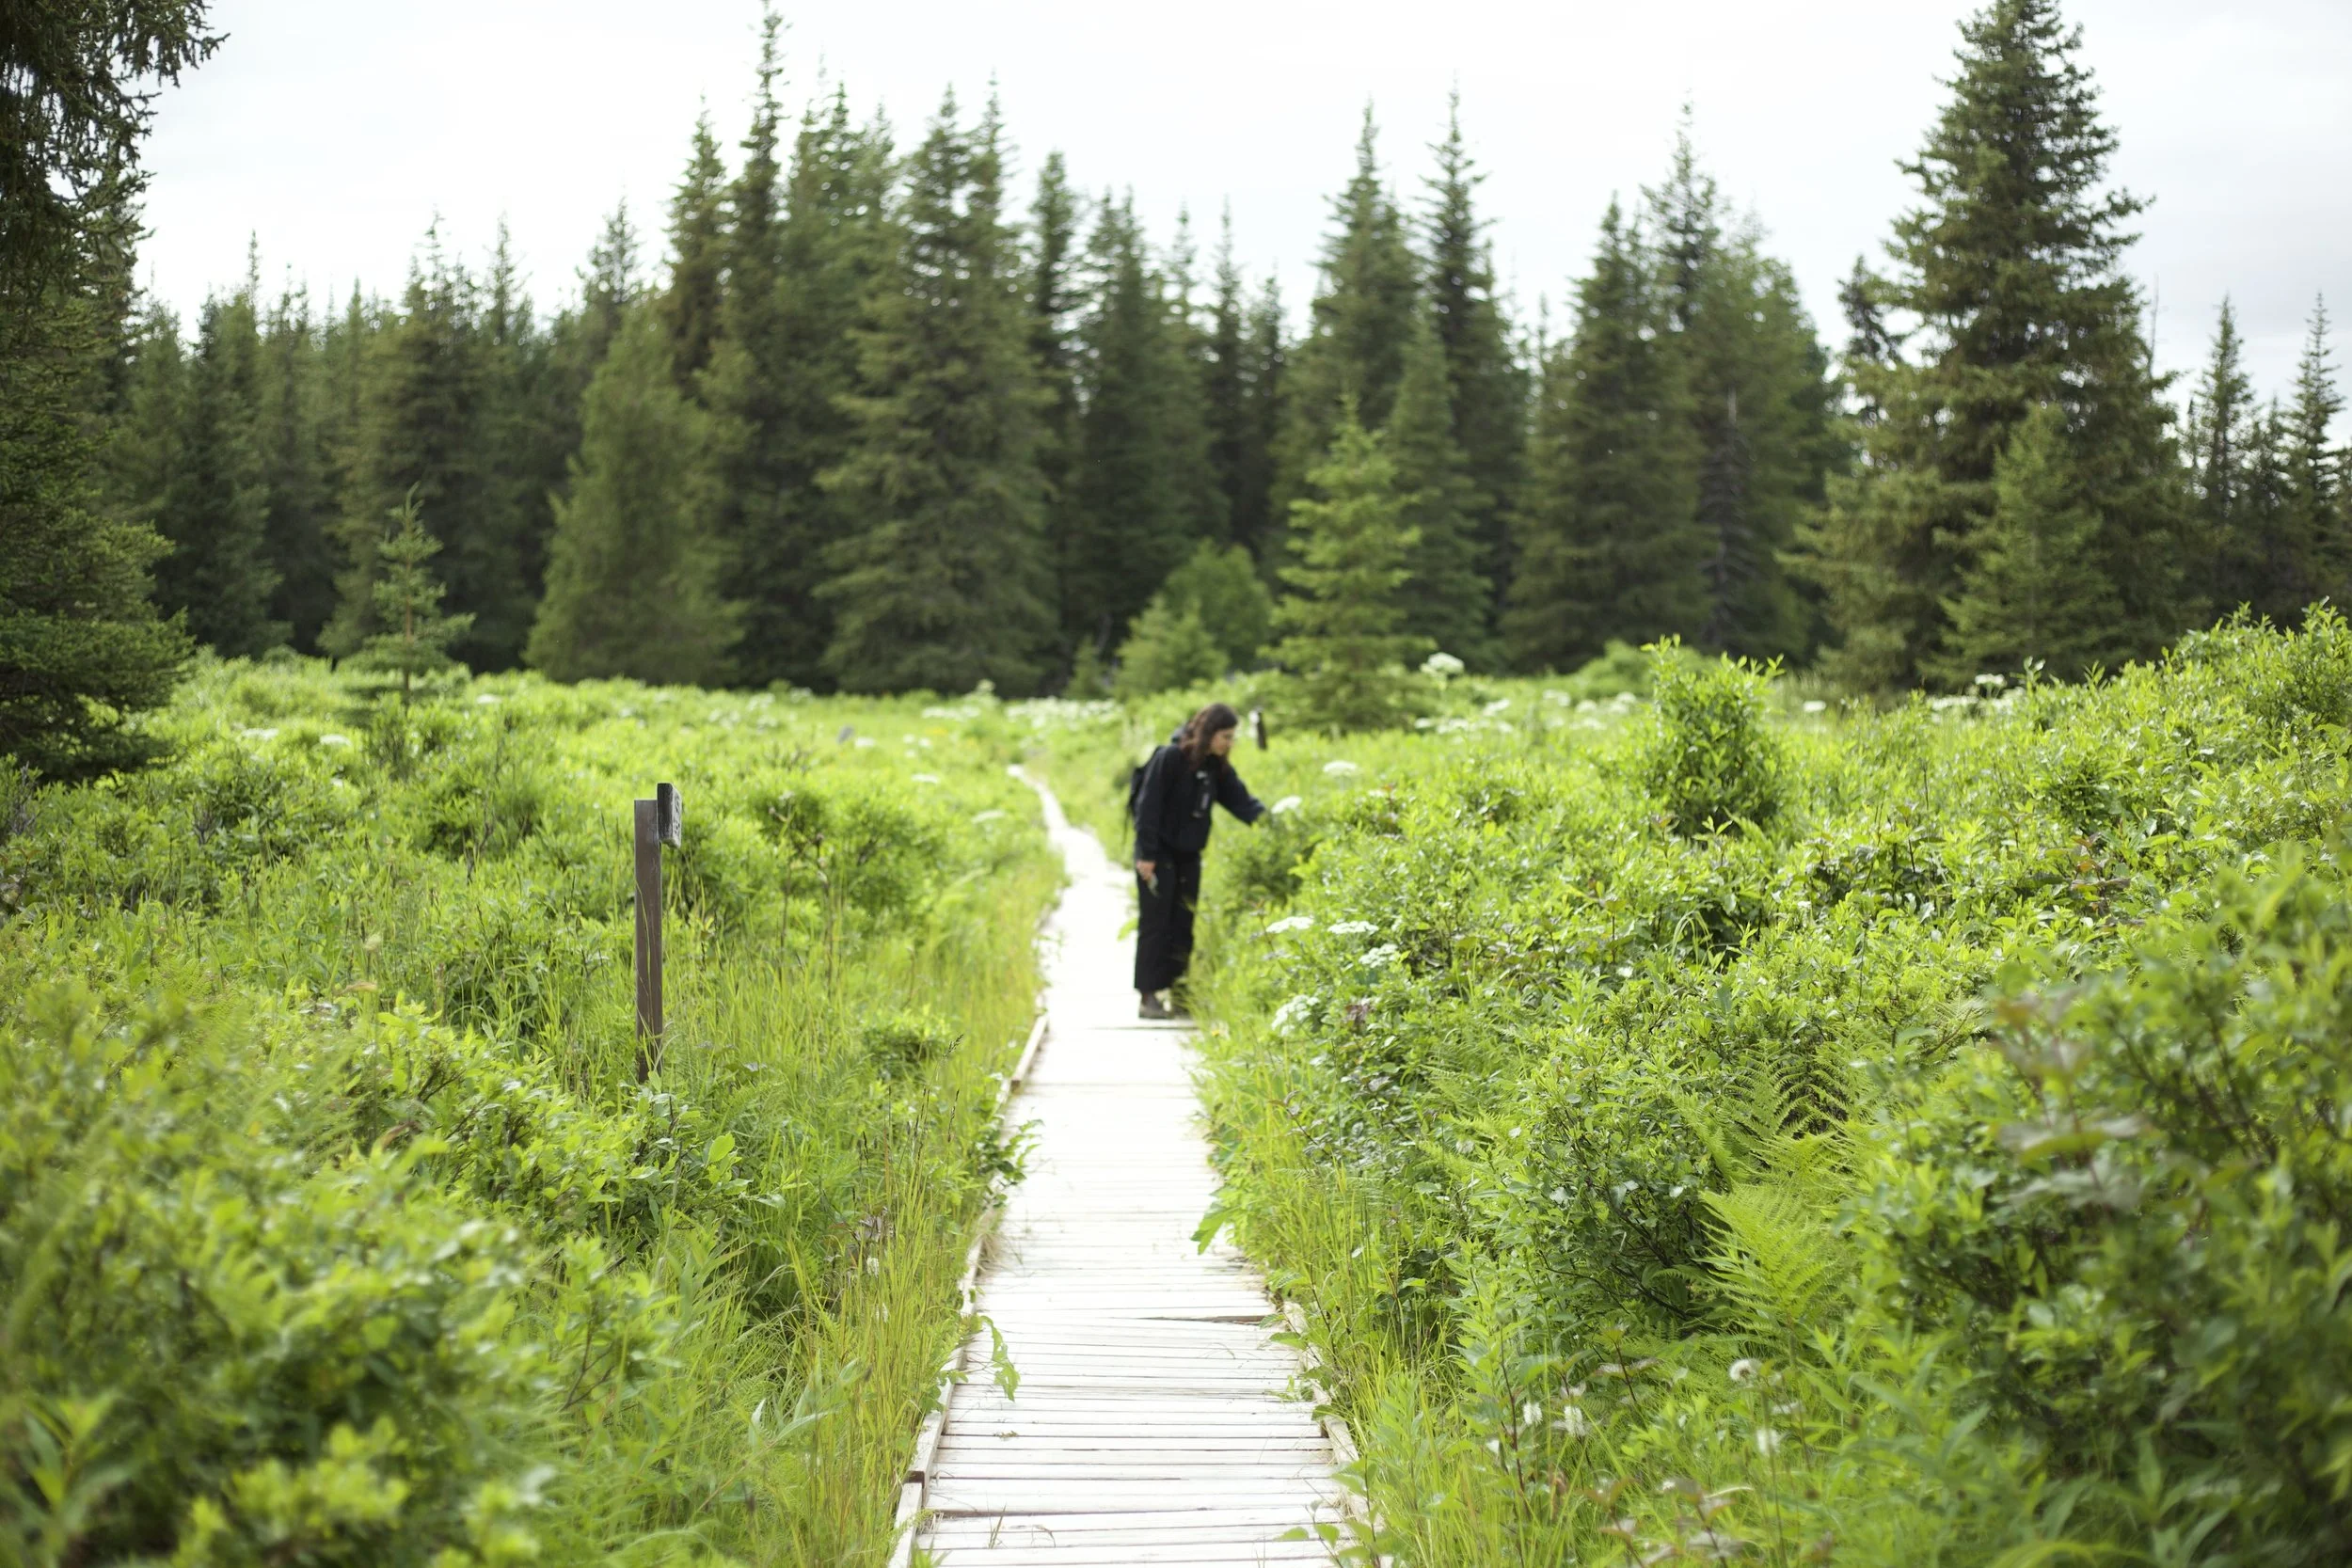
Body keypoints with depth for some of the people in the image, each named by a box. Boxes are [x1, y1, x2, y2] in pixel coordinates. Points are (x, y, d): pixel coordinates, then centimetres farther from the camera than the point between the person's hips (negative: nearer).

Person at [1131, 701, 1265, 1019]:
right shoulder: (1170, 757, -16)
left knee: (1183, 927, 8)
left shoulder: (1217, 767, 6)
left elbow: (1240, 799, 0)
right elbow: (1148, 806, -18)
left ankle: (1176, 995, 15)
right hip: (1159, 854, -7)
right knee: (1155, 924, -3)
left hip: (1188, 857, 7)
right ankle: (1147, 996, 1)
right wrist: (1147, 855, -20)